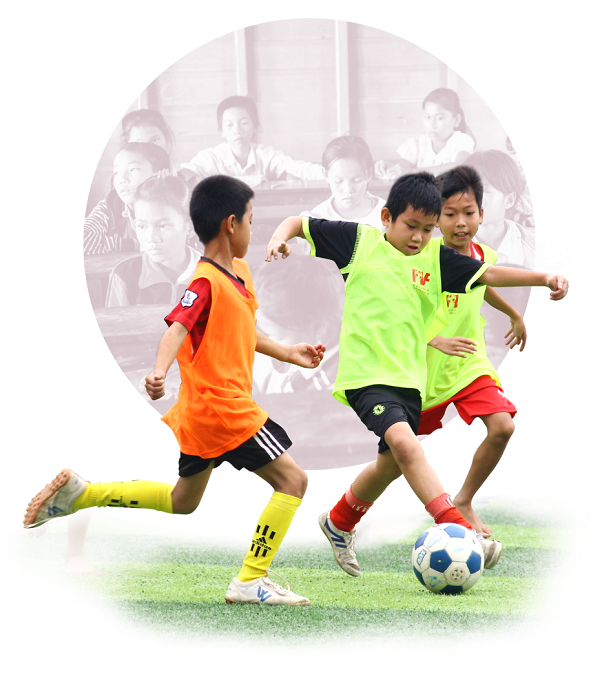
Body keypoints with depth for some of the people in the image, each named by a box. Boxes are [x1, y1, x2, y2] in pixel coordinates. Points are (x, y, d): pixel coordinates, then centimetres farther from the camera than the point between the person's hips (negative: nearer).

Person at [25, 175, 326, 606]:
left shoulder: (240, 271, 12)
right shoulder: (207, 282, -19)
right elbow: (177, 329, -34)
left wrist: (287, 353, 30)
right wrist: (160, 371, -51)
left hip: (201, 415, 10)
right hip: (224, 409, -10)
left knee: (181, 502, 25)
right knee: (292, 479, -9)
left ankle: (79, 493, 24)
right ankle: (251, 581, -9)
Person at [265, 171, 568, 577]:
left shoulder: (436, 258, 9)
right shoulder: (359, 240, 1)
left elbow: (488, 274, 5)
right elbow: (299, 223, 9)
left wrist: (545, 278, -6)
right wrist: (280, 238, -13)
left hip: (410, 375, 6)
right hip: (366, 371, -6)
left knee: (392, 463, 15)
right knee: (404, 443, -25)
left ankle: (340, 522, 42)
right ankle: (459, 531, -33)